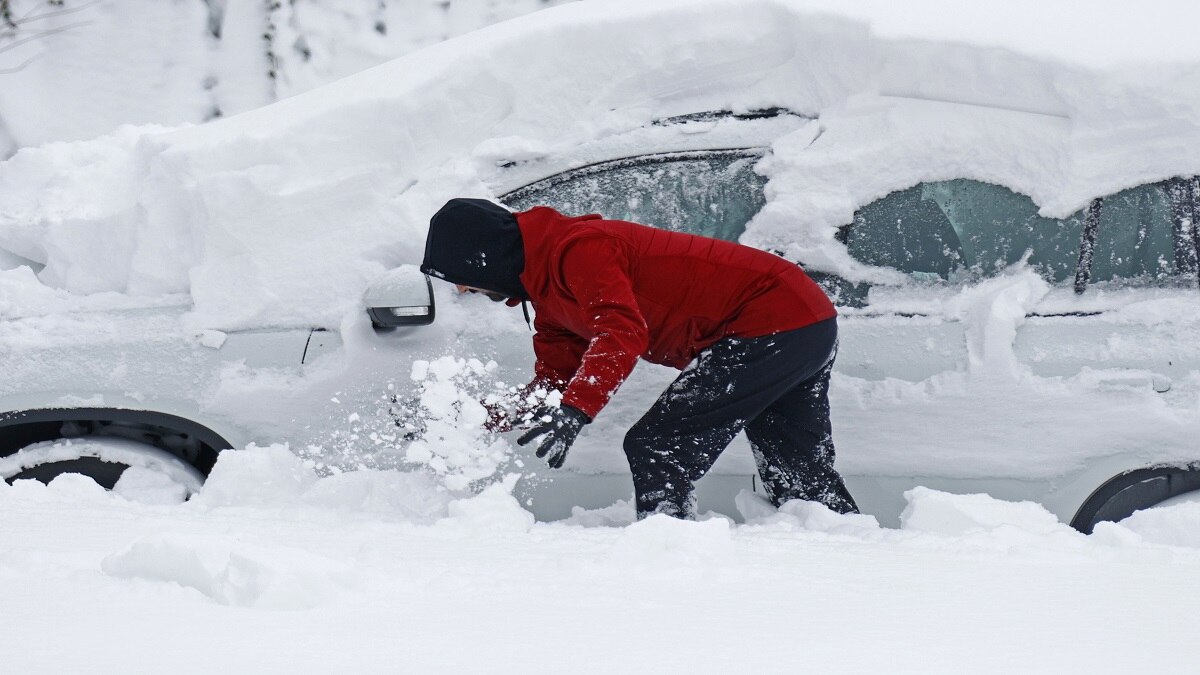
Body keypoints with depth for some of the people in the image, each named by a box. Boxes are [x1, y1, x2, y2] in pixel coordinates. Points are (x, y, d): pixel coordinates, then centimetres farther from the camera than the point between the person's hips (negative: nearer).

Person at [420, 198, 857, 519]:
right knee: (804, 479, 20)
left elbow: (624, 333, -33)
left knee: (655, 447, -13)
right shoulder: (549, 294, 15)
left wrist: (575, 412, -41)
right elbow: (554, 378, 18)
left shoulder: (576, 249, -18)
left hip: (770, 323, -11)